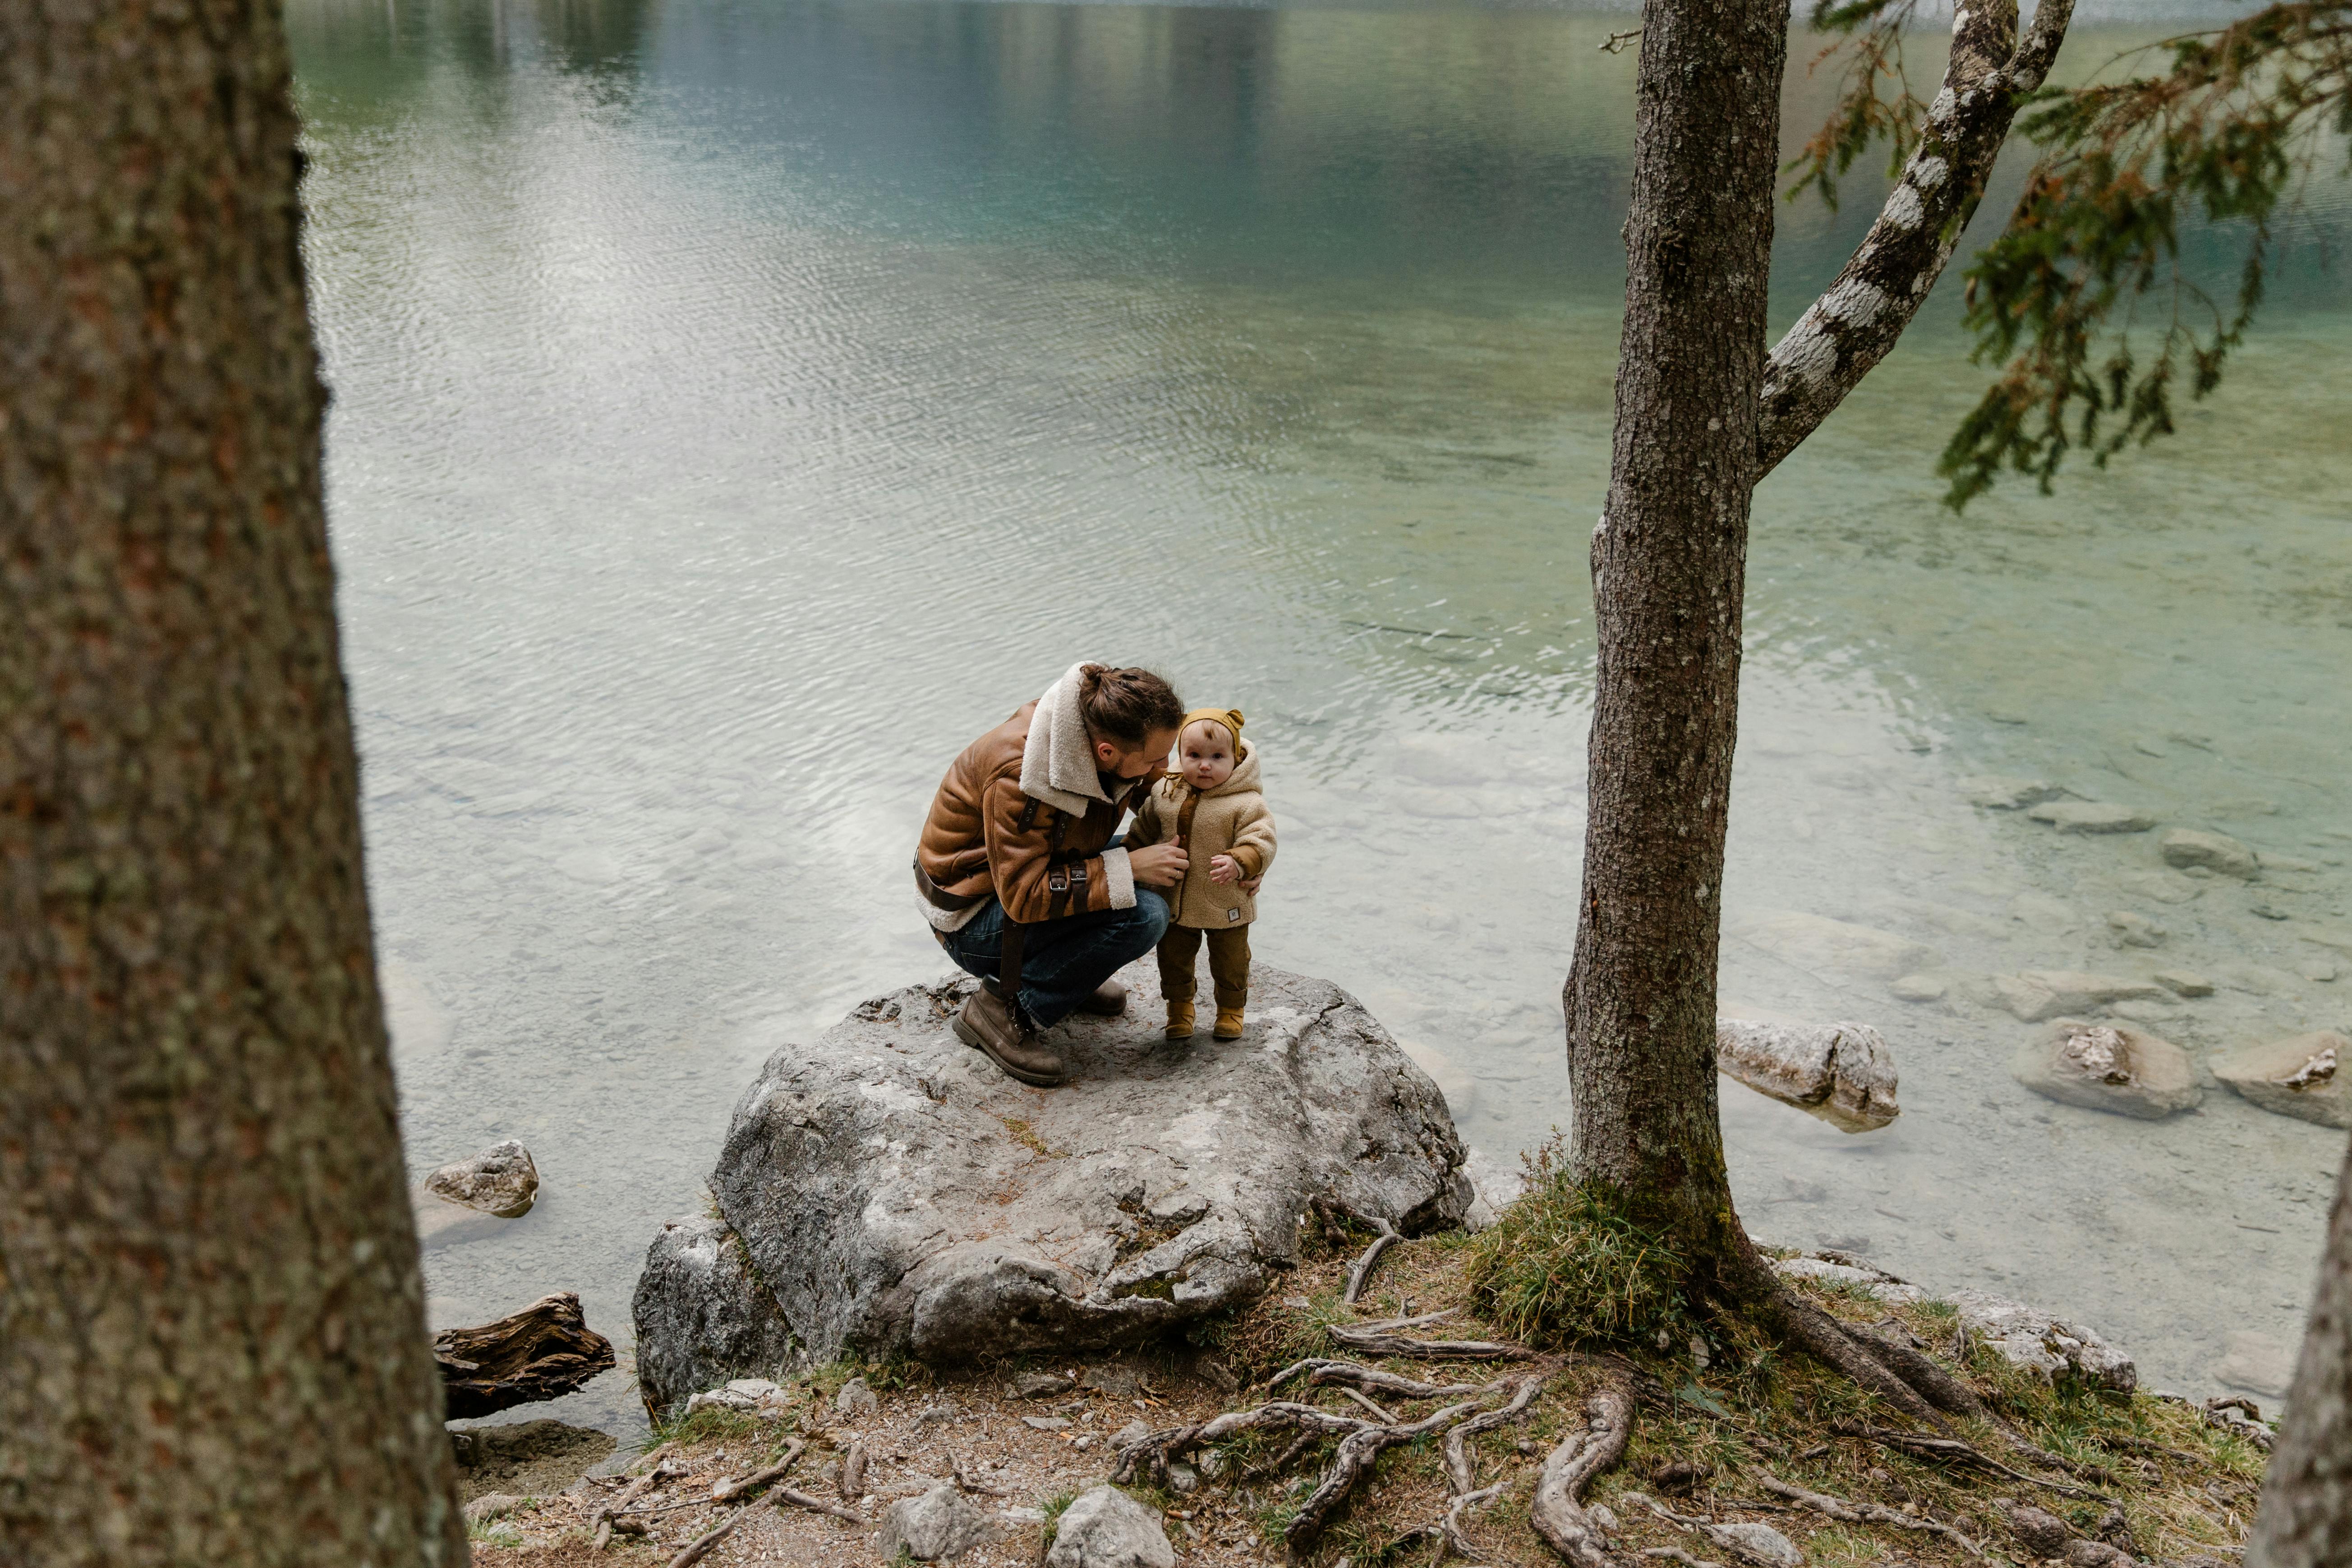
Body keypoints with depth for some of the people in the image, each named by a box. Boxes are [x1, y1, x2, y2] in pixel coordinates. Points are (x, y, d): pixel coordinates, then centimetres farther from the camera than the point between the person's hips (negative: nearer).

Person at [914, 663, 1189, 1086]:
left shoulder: (1106, 727, -12)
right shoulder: (1020, 774, -34)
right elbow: (1023, 896, -31)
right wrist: (1129, 868, -31)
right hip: (973, 918, -8)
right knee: (1142, 913, -24)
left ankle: (1064, 969, 12)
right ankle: (1004, 1007, -12)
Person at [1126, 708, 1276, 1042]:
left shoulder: (1246, 803, -19)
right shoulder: (1165, 792, -5)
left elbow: (1261, 842, -23)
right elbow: (1144, 829, 11)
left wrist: (1238, 863, -40)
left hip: (1226, 907, -3)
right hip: (1175, 903, 3)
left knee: (1231, 963, 15)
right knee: (1174, 959, 18)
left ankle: (1232, 1010, 39)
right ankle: (1179, 1006, 40)